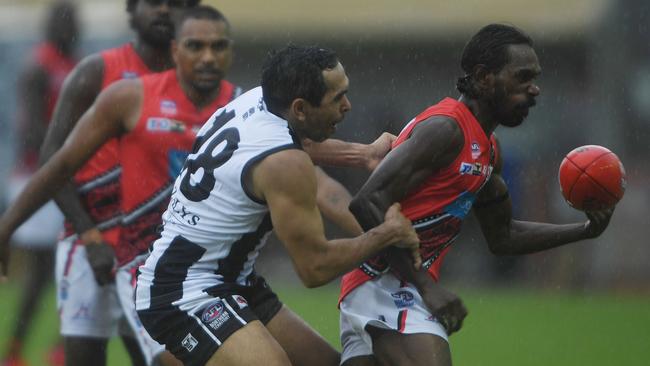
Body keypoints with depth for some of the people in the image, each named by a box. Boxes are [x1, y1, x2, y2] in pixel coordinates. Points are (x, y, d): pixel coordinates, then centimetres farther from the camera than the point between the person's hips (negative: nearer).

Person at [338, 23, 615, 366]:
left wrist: (584, 231, 18)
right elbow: (367, 204, -21)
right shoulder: (446, 129, -12)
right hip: (387, 285, -10)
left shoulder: (486, 150, 19)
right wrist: (426, 286, -23)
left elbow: (502, 237, 31)